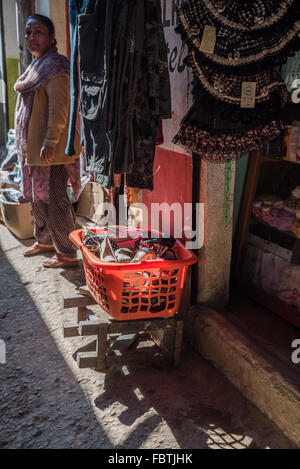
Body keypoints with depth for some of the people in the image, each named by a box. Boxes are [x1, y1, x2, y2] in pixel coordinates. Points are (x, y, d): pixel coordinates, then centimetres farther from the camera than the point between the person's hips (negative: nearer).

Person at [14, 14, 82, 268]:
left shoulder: (54, 65, -14)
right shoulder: (37, 65, 17)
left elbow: (59, 108, -21)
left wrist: (50, 142, -24)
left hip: (49, 148, -10)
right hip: (33, 146, 10)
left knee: (54, 199, -5)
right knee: (37, 196, 20)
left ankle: (67, 253, 6)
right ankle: (44, 240, 37)